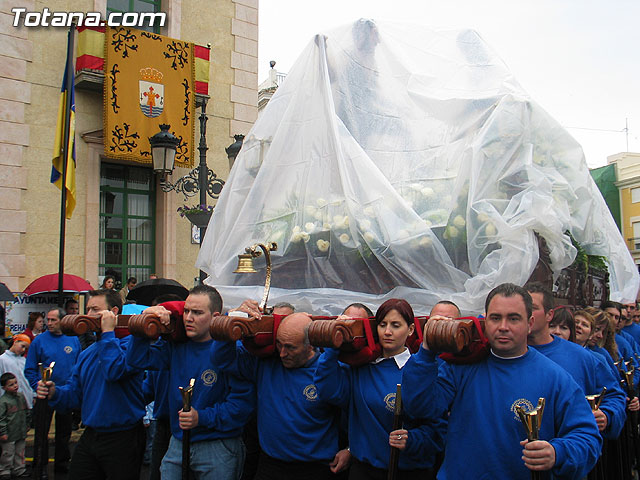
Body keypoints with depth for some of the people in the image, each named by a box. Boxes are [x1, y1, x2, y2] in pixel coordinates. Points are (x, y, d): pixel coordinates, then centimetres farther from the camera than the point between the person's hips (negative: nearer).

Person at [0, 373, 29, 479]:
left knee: (20, 453, 14)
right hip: (9, 436, -6)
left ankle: (19, 470, 26)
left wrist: (27, 425, 18)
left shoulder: (21, 397, 5)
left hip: (21, 434, 6)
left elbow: (26, 412, 17)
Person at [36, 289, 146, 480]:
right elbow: (75, 392, 12)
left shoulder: (130, 342, -12)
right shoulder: (86, 353, 13)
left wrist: (108, 332, -21)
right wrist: (54, 393, -9)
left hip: (122, 440, -7)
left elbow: (115, 371, -29)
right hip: (90, 437, 7)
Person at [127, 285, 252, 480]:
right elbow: (138, 359, 5)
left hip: (218, 449, -5)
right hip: (177, 444, 6)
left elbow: (243, 401, -19)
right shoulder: (176, 345, 4)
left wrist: (203, 418, -23)